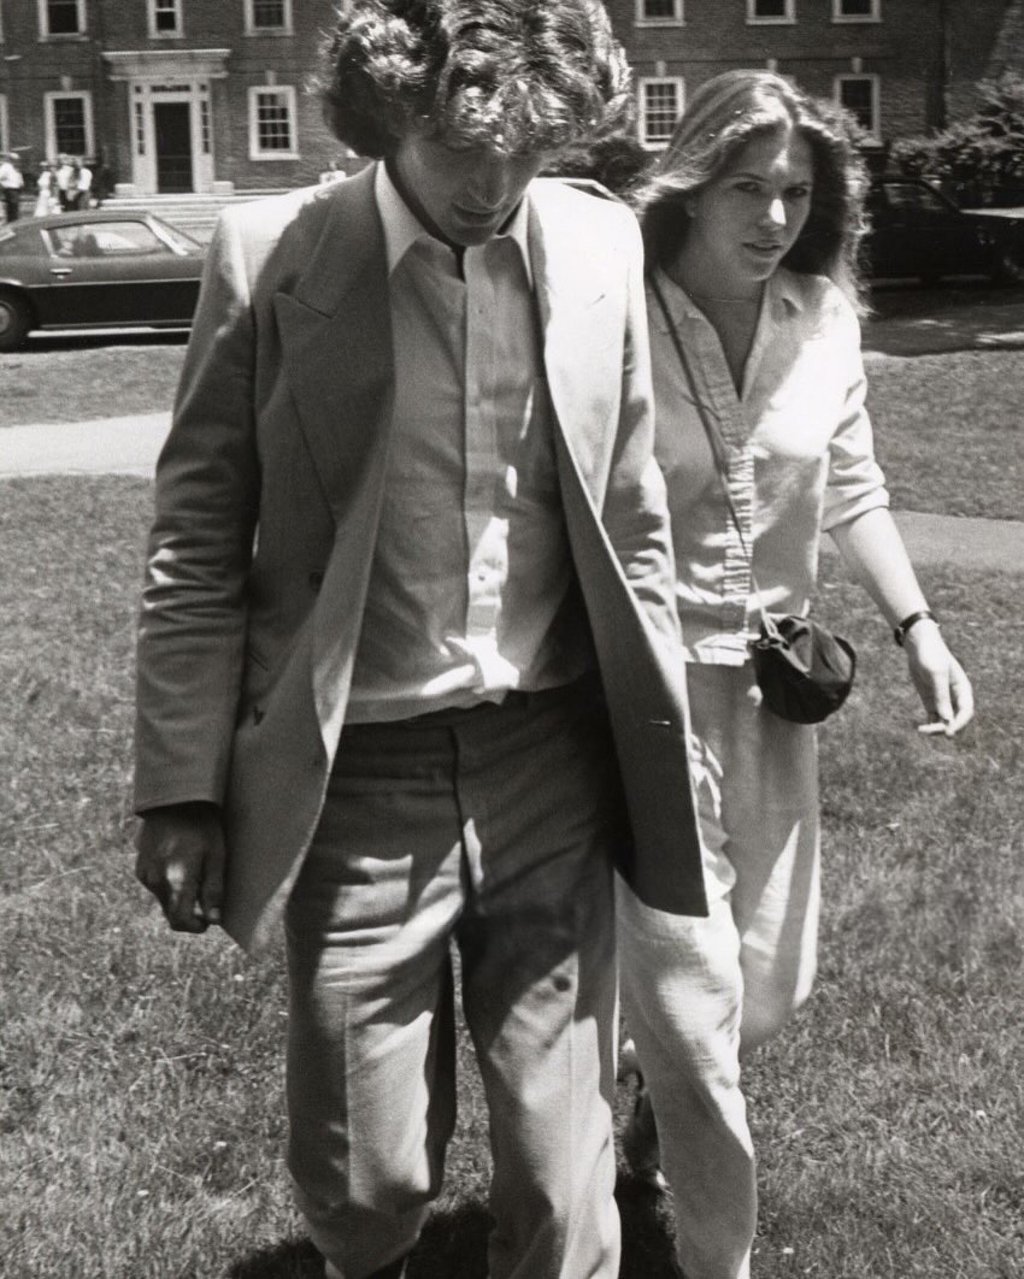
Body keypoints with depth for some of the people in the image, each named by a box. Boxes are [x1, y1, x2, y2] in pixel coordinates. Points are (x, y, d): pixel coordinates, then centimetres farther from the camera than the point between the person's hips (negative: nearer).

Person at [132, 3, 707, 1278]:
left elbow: (633, 522, 8)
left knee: (561, 1165, 9)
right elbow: (198, 543, -4)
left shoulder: (600, 245, 0)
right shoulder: (269, 256, -8)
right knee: (366, 1172, 11)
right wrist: (180, 788, -5)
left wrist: (661, 742, 10)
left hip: (552, 769, 2)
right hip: (358, 783, -1)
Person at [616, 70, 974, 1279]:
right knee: (690, 990, 0)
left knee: (771, 981, 18)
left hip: (771, 680, 6)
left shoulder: (824, 320, -1)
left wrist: (915, 624, 1)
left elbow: (851, 491, 11)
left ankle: (657, 1104, 50)